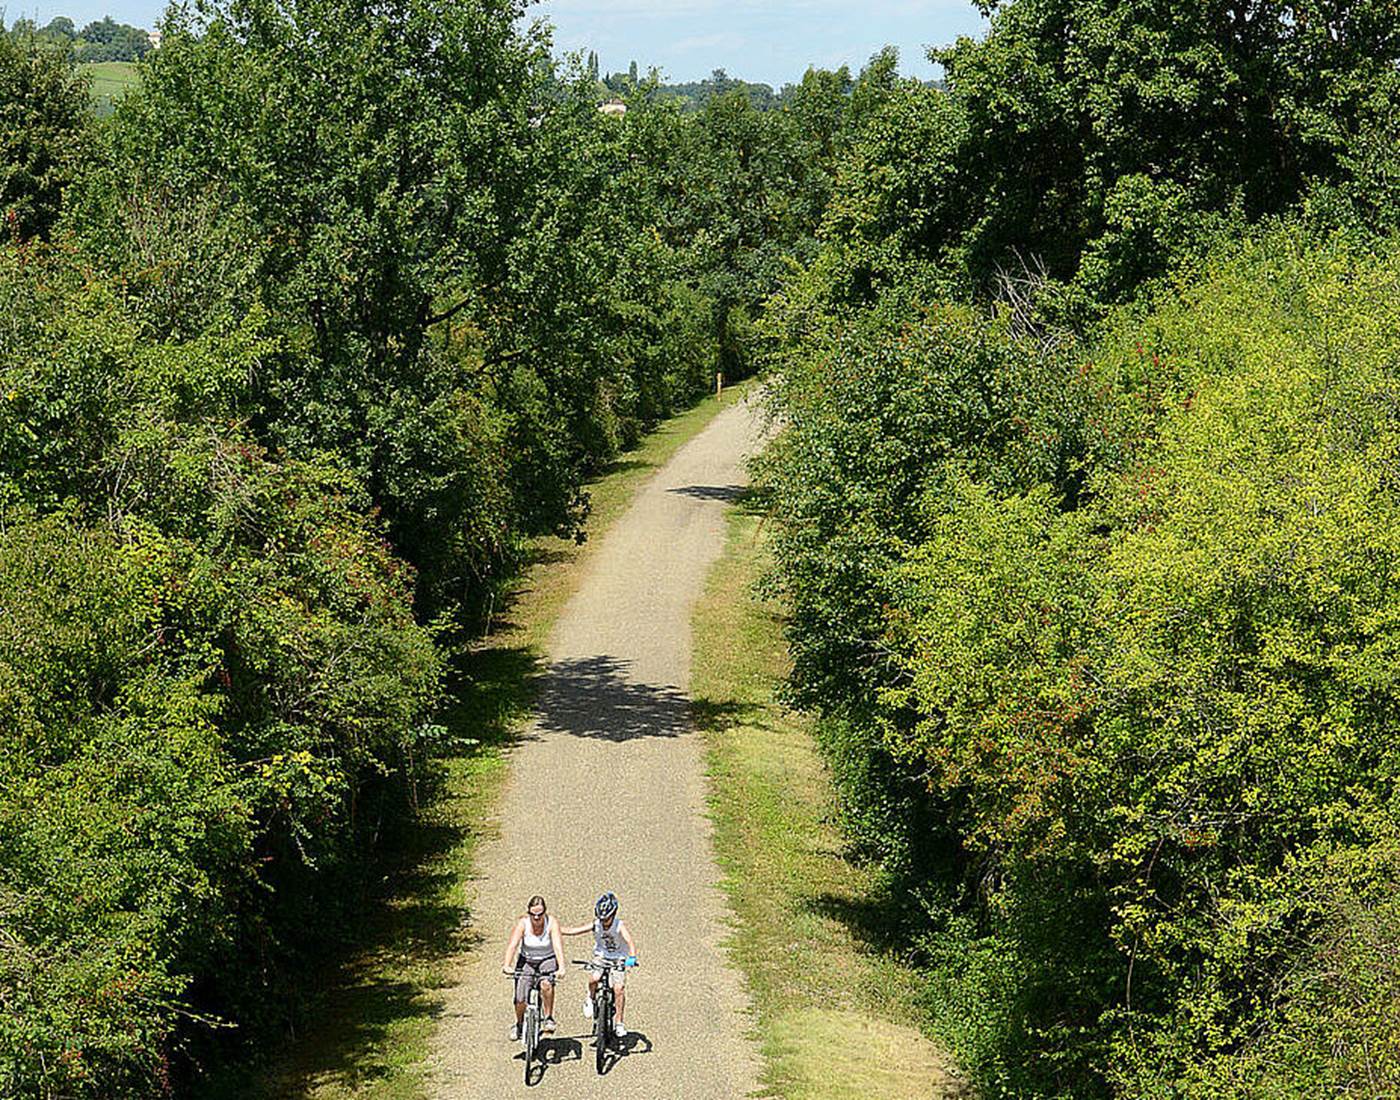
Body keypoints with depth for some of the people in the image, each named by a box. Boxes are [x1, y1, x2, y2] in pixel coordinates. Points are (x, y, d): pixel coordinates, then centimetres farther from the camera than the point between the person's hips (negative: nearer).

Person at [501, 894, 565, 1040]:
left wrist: (561, 967, -44)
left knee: (546, 983, -33)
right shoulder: (522, 923, -18)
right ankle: (518, 1024, 22)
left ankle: (548, 1018, -15)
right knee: (521, 999, -9)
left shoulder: (552, 923, -19)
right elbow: (512, 945, -27)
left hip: (547, 960, -1)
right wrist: (507, 965, -43)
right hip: (527, 960, 1)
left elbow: (558, 946, -29)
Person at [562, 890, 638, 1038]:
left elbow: (630, 941, -38)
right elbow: (573, 931, -13)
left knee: (619, 988, -17)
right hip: (601, 956, 2)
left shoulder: (620, 926, -23)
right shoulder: (596, 925, -15)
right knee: (594, 978, -28)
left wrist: (632, 958, -56)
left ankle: (619, 1023, -4)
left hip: (618, 959, -2)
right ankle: (590, 999, 3)